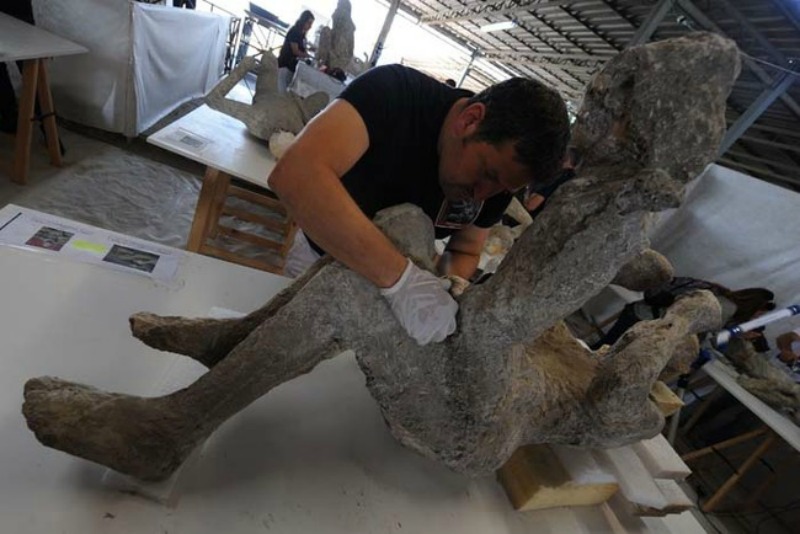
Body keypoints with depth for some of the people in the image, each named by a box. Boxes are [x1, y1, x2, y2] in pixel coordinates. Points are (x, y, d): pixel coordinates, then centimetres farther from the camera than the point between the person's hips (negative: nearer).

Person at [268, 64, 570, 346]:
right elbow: (295, 174, -46)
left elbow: (465, 251, -5)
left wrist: (449, 289, -27)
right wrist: (400, 277, -50)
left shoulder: (500, 176, -16)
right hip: (322, 259, -2)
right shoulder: (395, 92, -31)